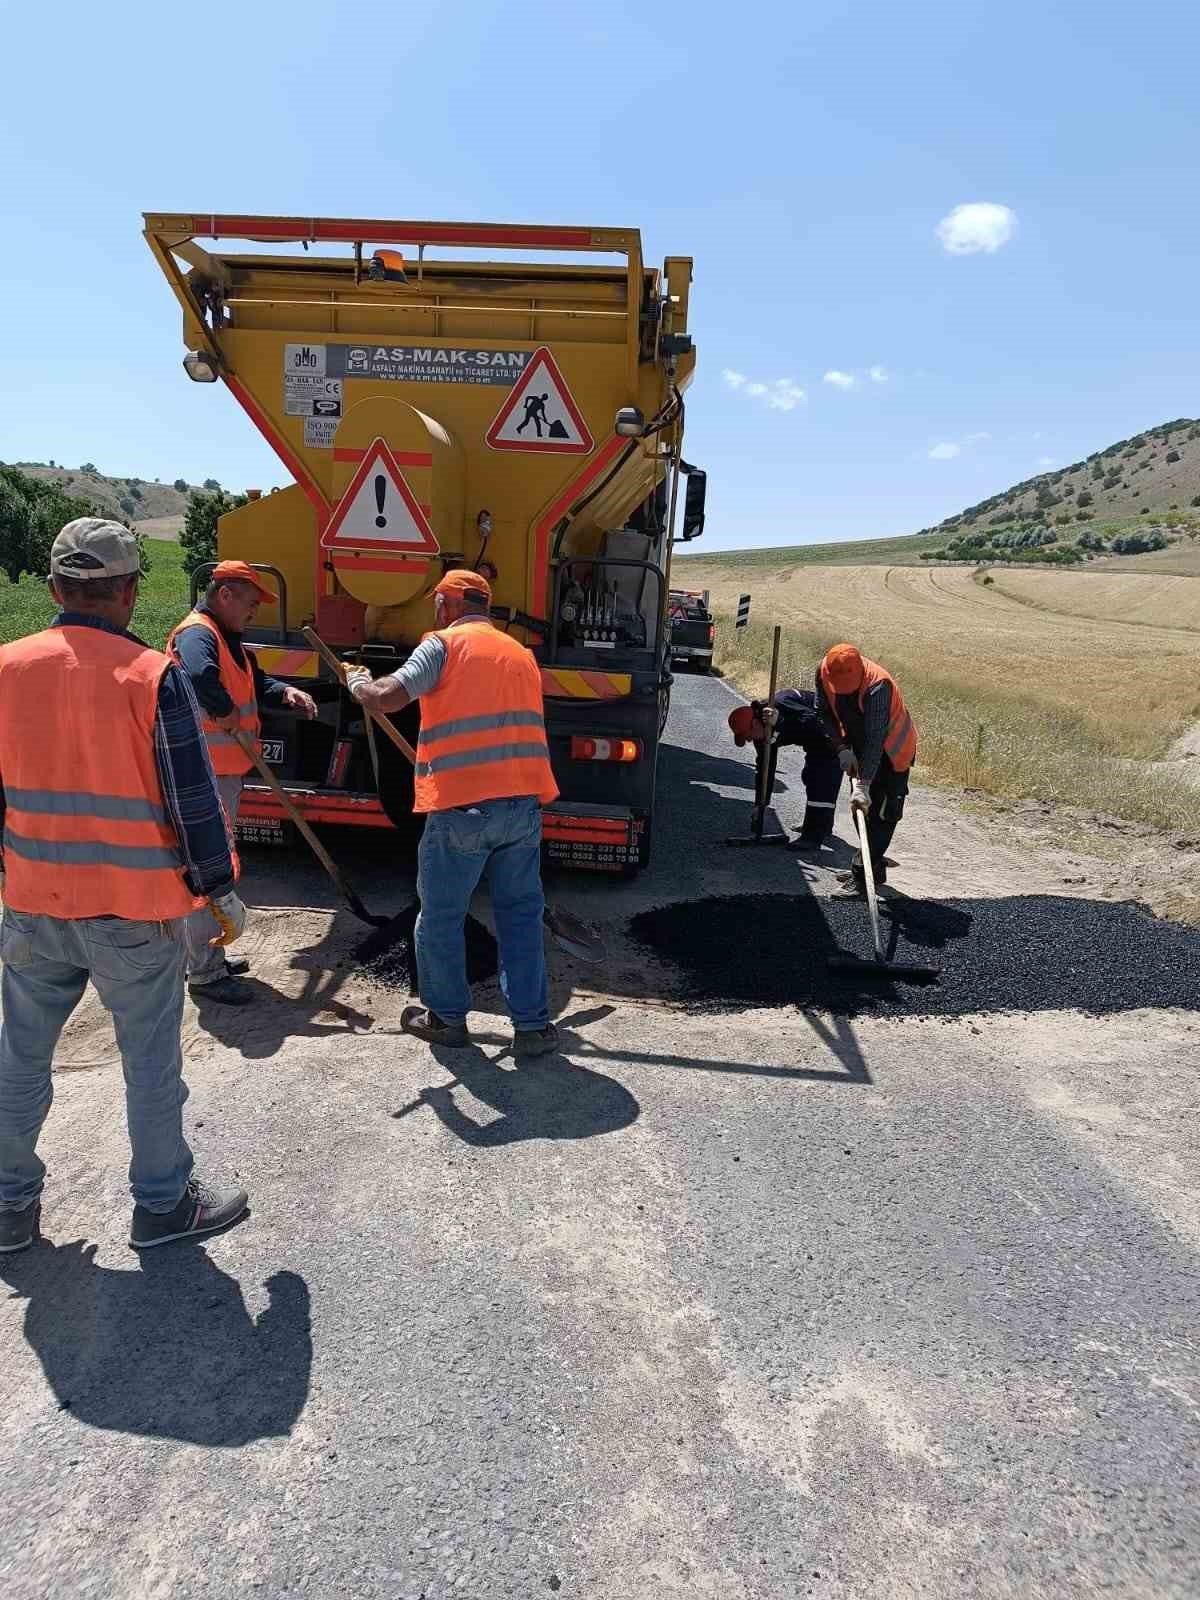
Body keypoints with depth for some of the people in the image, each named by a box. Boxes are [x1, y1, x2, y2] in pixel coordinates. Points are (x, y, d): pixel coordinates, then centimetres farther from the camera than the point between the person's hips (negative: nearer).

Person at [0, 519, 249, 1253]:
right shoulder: (153, 674, -14)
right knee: (151, 1063, 10)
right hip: (134, 914, -4)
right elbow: (193, 798, -13)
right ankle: (164, 1204, 25)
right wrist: (221, 891, -2)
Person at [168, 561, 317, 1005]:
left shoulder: (228, 639, 16)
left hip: (225, 771, 11)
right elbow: (199, 677, -39)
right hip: (206, 773, -11)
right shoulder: (197, 634, -17)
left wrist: (286, 693, -3)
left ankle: (207, 956, 33)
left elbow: (256, 684, 17)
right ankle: (204, 974, 5)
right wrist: (227, 712, -24)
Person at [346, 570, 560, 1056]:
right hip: (523, 803, 6)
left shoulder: (444, 644, -1)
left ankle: (446, 1017, 24)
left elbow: (387, 697, -12)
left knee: (441, 915, 11)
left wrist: (356, 681, 9)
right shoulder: (520, 653, 20)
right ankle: (533, 1025, 14)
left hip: (462, 806, -6)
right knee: (521, 913, 12)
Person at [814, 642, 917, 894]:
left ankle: (862, 875, -3)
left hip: (891, 749, -7)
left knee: (881, 812, -9)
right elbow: (825, 712, -5)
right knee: (859, 807, 14)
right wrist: (842, 748, -16)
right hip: (857, 746, 7)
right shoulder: (824, 671, -20)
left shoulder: (878, 686, -37)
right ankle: (874, 866, 27)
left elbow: (875, 741, -40)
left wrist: (863, 784, -43)